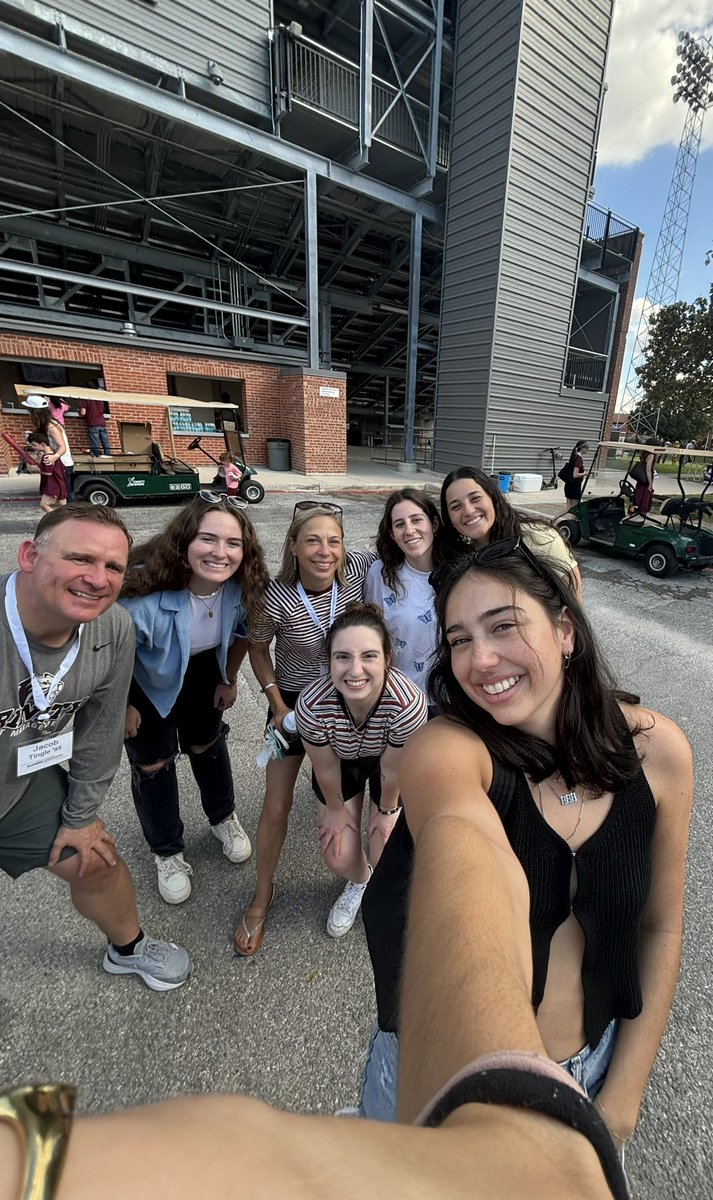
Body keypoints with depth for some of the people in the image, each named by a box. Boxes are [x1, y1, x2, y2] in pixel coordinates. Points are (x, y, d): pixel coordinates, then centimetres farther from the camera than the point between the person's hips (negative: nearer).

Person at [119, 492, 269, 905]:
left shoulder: (244, 588, -26)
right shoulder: (145, 589, -41)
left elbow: (242, 632, -4)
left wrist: (230, 680, 5)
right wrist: (122, 707, -10)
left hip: (202, 673, 3)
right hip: (142, 681, -3)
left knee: (207, 746, 18)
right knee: (153, 764, 8)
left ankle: (224, 817, 47)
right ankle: (168, 853, 35)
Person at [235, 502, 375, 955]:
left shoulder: (358, 569, -22)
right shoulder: (277, 598, -27)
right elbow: (258, 649, -8)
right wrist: (277, 704, -9)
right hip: (294, 700, -2)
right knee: (276, 807, 6)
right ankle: (262, 897, 36)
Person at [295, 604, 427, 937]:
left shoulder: (408, 703, -42)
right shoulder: (311, 705, -38)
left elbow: (392, 770, -22)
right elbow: (325, 768, -17)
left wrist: (387, 811, -4)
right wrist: (336, 808, 0)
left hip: (391, 762, -1)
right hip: (342, 762, 1)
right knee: (338, 857, 2)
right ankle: (359, 881, 42)